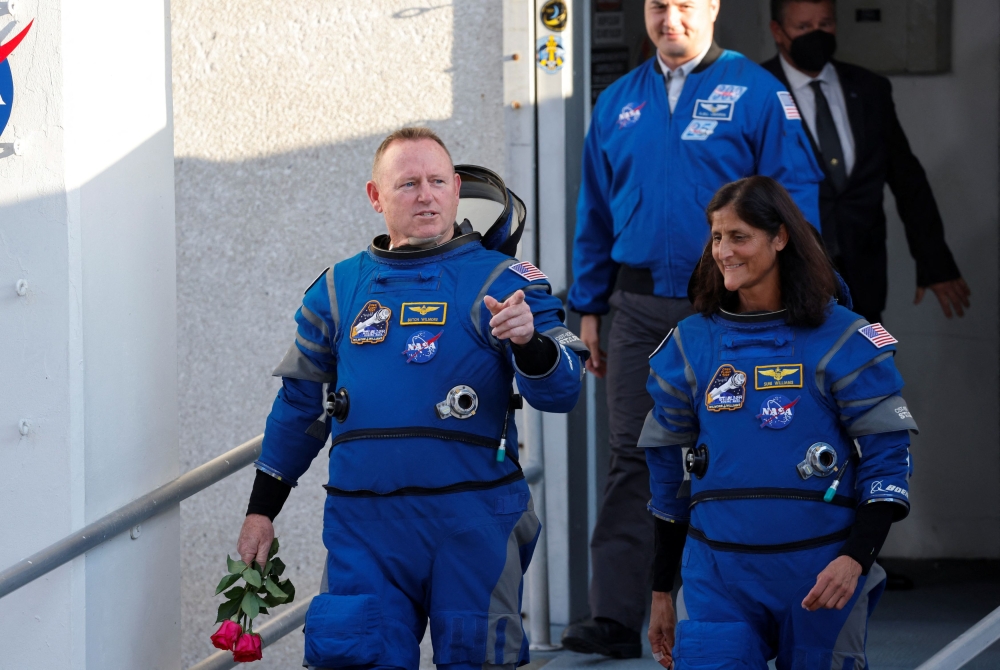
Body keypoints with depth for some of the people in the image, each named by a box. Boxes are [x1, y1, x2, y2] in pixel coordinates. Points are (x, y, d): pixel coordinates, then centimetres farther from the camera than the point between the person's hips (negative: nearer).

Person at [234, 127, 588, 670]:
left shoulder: (502, 282, 2)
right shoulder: (340, 289, 13)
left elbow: (561, 391, -7)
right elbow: (301, 403, 21)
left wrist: (530, 342, -28)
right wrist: (261, 509, 20)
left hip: (472, 522, -2)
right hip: (364, 523, 2)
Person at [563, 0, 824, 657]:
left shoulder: (757, 92, -1)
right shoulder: (619, 103, 12)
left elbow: (796, 197, -4)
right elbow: (595, 213, 17)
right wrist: (589, 309, 12)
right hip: (641, 306, 3)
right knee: (634, 460, -2)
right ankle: (616, 616, -4)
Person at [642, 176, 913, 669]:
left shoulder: (844, 342, -2)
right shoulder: (690, 345, 8)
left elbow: (888, 464, -3)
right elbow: (669, 477, 14)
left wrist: (855, 558, -17)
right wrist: (661, 594, 15)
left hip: (820, 571, -2)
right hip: (717, 575, 2)